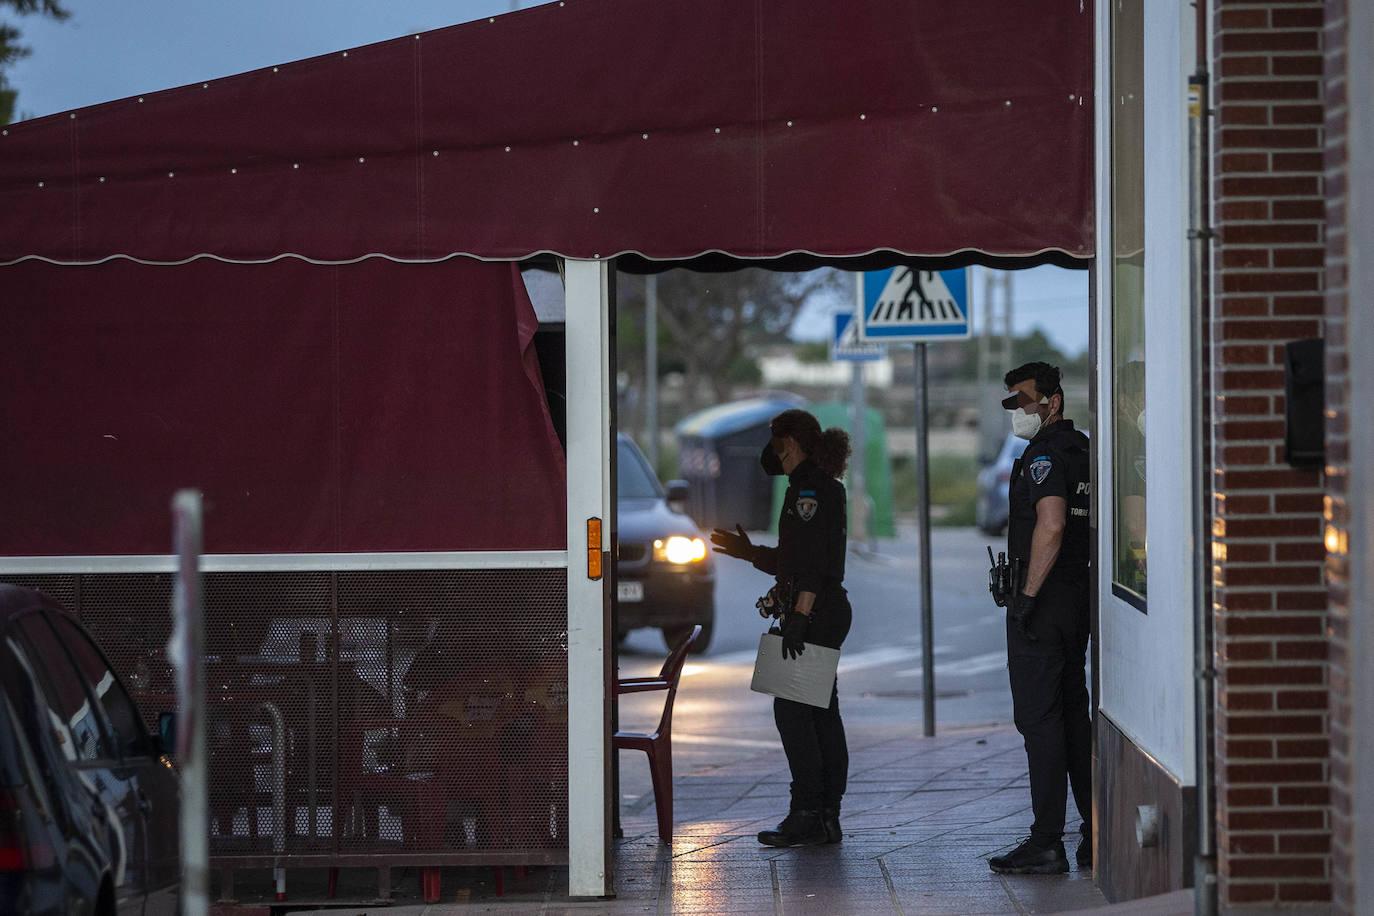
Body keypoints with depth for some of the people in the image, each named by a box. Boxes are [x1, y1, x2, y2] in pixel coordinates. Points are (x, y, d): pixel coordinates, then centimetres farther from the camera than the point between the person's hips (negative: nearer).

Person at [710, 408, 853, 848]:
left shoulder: (808, 486, -12)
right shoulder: (825, 486, 20)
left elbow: (812, 561, -21)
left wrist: (799, 615, -25)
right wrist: (749, 552, 33)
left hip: (814, 611, -10)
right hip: (830, 610, 10)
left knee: (792, 709, -10)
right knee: (821, 712, 9)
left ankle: (807, 816, -11)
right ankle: (827, 817, 10)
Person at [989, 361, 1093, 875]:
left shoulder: (1045, 455, -13)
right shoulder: (1082, 450, 16)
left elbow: (1051, 526, -26)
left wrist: (1027, 594, -24)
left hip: (1043, 601, -9)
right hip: (1080, 596, 9)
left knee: (1038, 717, -7)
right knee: (1073, 713, 13)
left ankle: (1047, 843, -9)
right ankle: (1097, 836, 13)